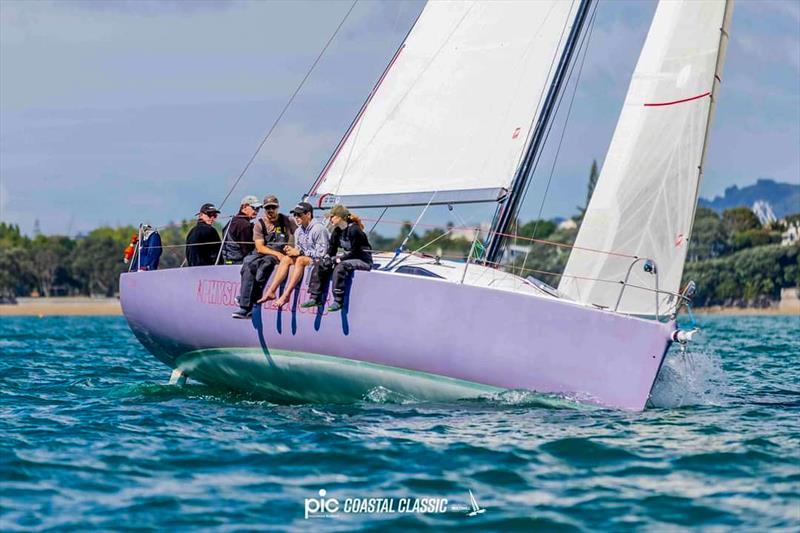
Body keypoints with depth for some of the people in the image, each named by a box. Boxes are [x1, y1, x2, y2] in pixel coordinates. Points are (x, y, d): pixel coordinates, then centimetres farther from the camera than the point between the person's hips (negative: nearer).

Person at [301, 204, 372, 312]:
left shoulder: (354, 230, -19)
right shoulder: (337, 231, 6)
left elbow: (354, 252, -22)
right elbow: (332, 248, 10)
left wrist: (337, 259, -23)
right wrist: (327, 257, -12)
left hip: (363, 260, -9)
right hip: (349, 258, 9)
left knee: (340, 267, -35)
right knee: (321, 264, 1)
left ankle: (338, 301, -33)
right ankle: (315, 298, -2)